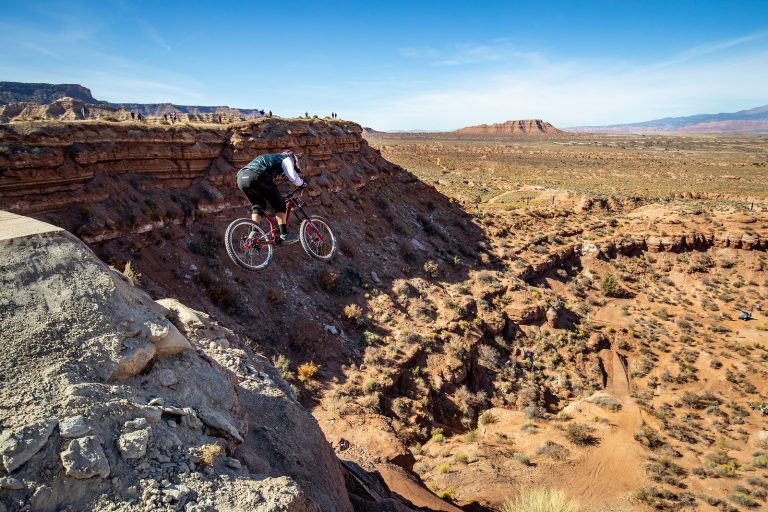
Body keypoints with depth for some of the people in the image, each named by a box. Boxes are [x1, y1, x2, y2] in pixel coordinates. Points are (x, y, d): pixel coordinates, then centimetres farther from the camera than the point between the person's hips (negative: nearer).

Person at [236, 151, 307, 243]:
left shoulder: (273, 158, 40)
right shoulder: (287, 158, 18)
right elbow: (294, 179, 5)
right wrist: (302, 182, 26)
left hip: (241, 178, 8)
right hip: (256, 177, -8)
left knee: (257, 205, 25)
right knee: (279, 204, 6)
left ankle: (253, 233, 13)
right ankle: (284, 235, 3)